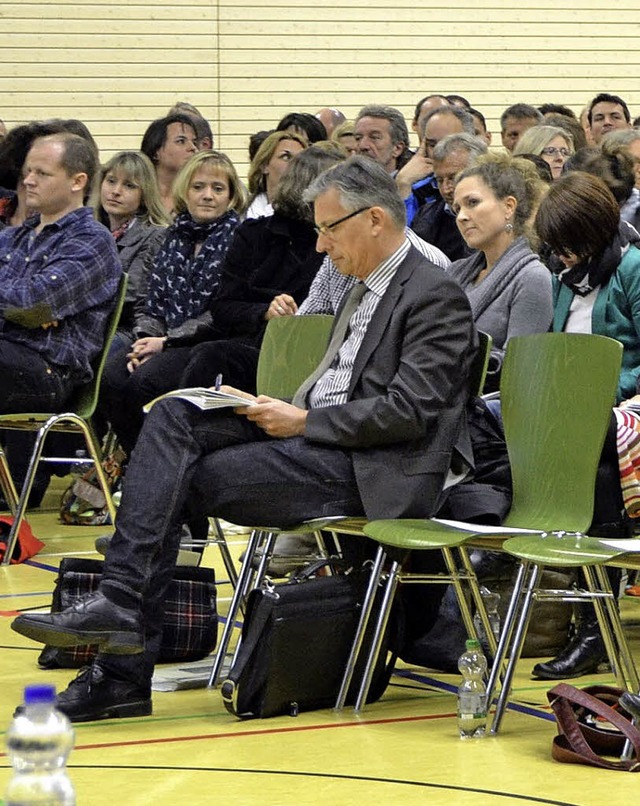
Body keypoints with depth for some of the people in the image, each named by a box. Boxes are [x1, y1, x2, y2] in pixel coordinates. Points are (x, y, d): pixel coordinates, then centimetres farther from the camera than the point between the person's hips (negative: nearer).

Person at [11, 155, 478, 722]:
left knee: (181, 475, -16)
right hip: (322, 446, 9)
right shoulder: (369, 289, 23)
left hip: (372, 473, -9)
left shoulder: (436, 296, -8)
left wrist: (304, 422, -13)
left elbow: (408, 413, -17)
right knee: (172, 418, -11)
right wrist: (285, 412, 5)